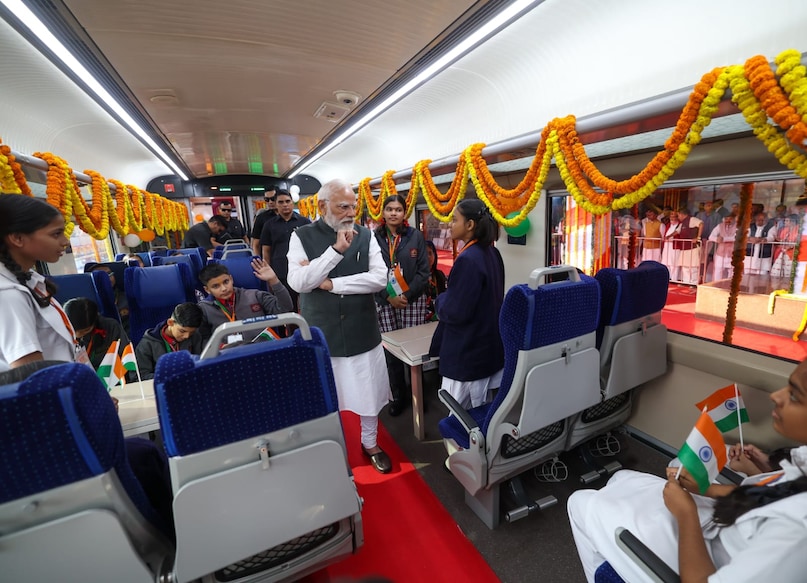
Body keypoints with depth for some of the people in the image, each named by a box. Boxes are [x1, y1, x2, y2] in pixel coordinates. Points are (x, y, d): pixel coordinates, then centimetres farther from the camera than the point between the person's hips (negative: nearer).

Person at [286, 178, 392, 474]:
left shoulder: (366, 235, -1)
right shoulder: (301, 237, -5)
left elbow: (379, 278, -12)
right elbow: (297, 282, -18)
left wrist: (330, 284, -17)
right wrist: (336, 250, -26)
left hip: (362, 332, 1)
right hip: (321, 334, 0)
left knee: (369, 393, 15)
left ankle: (370, 444, 42)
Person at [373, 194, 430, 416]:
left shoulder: (415, 236, 1)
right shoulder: (374, 238, 2)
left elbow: (423, 271, -2)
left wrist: (407, 295, -11)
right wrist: (389, 297, -10)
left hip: (413, 300, -1)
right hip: (385, 302, 1)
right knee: (390, 350, 4)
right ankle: (398, 395, 23)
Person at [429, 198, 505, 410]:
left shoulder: (468, 259, -24)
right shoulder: (492, 253, 5)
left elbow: (454, 312, -23)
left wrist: (440, 299, -4)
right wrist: (449, 296, 10)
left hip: (467, 352, -9)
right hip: (490, 345, 9)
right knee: (481, 412, 22)